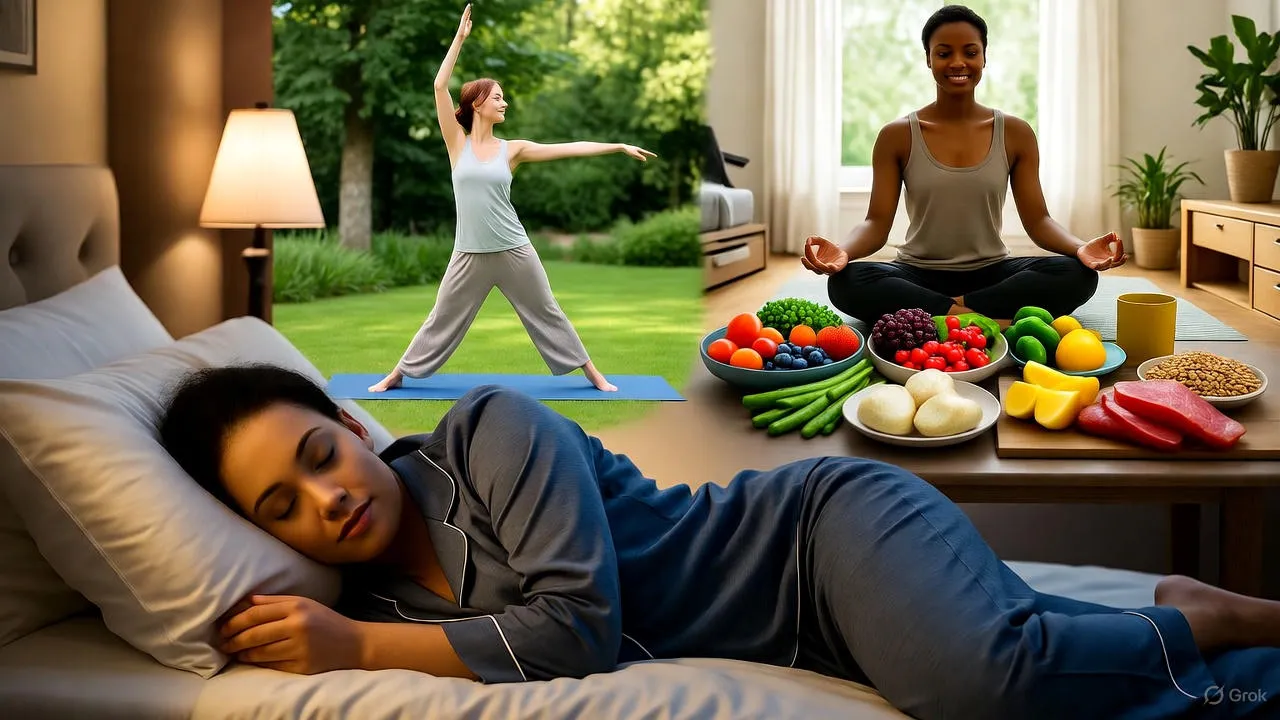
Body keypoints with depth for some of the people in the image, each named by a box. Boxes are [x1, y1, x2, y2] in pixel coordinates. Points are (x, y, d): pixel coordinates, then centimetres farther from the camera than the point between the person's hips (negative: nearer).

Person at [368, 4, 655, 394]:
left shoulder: (512, 149, 3)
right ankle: (396, 375, 23)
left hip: (513, 250, 1)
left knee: (548, 314, 11)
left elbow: (570, 148, 2)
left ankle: (593, 373, 21)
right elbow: (440, 86, -7)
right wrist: (460, 37, -8)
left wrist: (620, 146, 1)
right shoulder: (458, 144, 0)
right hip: (470, 255, -1)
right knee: (441, 320, 7)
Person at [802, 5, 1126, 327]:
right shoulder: (897, 136, 1)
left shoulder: (1015, 133, 5)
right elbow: (877, 222, -4)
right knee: (846, 282, -33)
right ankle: (995, 320, -33)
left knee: (1078, 274, -27)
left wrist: (1081, 248, -21)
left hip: (990, 274, 1)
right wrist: (843, 251, -27)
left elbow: (1037, 219, 1)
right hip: (918, 275, -1)